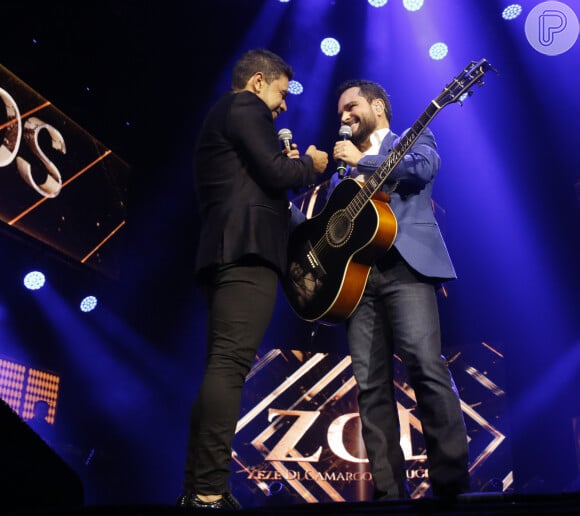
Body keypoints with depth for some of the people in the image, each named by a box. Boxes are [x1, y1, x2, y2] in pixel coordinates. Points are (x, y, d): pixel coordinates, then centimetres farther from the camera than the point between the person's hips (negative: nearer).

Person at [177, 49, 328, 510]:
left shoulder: (220, 116, 31)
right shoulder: (246, 107, 3)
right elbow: (275, 173, -10)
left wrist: (285, 162, 24)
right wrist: (310, 164, 9)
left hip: (223, 250, 10)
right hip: (248, 247, -10)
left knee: (220, 366, 6)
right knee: (231, 363, -18)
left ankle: (196, 488, 6)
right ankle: (209, 492, -22)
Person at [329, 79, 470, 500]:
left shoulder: (413, 139, 17)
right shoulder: (342, 174, 30)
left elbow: (421, 169, -6)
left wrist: (363, 161, 3)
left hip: (403, 264, -5)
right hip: (356, 273, 5)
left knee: (426, 365, -19)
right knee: (370, 383, -4)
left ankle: (453, 483, -14)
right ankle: (389, 490, -2)